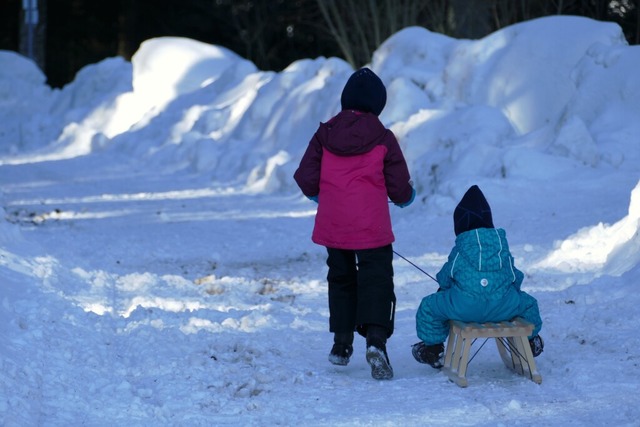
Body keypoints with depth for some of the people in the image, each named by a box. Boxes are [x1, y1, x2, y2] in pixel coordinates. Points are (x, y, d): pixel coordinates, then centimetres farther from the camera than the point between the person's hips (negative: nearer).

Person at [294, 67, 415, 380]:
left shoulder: (325, 134, 1)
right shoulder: (383, 138, -6)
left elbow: (306, 180, 1)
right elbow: (400, 190, -3)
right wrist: (406, 196, 21)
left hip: (332, 225, 3)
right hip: (372, 227, -3)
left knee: (341, 278, 20)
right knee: (376, 281, -2)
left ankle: (341, 344, 24)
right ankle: (376, 340, -24)